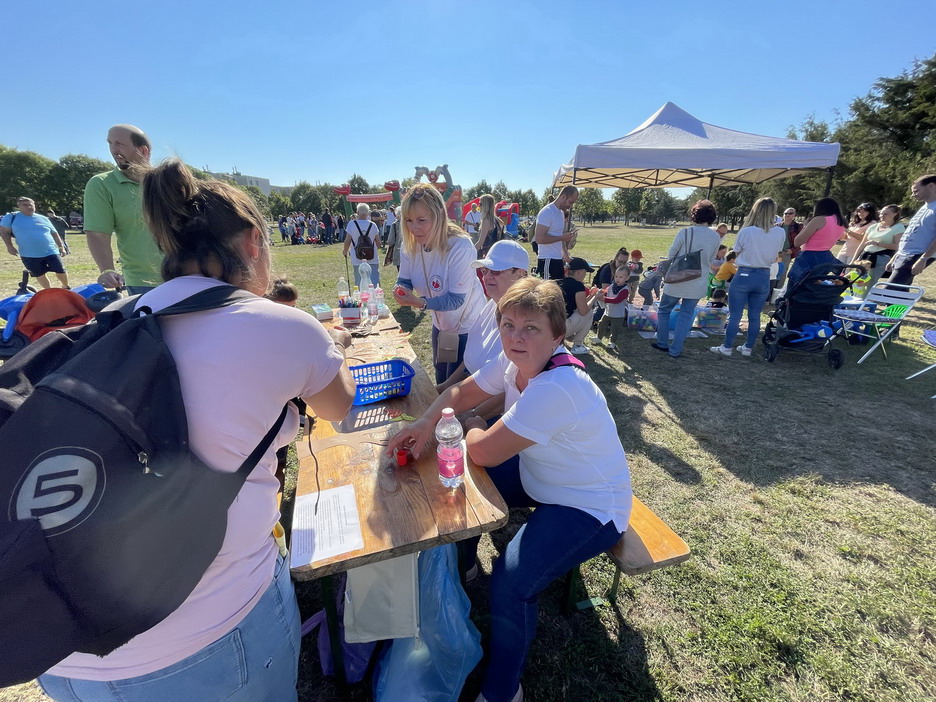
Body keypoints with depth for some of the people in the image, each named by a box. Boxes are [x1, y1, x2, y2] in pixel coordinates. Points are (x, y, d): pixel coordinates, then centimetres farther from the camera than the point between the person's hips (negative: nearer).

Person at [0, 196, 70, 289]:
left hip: (51, 252, 0)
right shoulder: (12, 217, 5)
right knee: (39, 274, 8)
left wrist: (61, 247, 8)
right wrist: (9, 246, -1)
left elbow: (54, 233, 14)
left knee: (61, 271, -2)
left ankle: (66, 287, 22)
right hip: (29, 255, 0)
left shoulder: (43, 218, 9)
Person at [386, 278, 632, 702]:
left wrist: (473, 426, -7)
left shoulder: (556, 390, -35)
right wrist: (427, 421, -17)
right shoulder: (513, 363, -9)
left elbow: (482, 452, -29)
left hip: (590, 509, -8)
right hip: (539, 478, 9)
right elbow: (460, 392, 2)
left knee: (510, 583, -24)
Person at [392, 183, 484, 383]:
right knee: (441, 383, 24)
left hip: (467, 326, -6)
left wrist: (421, 303, -43)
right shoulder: (410, 245, -11)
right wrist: (400, 290, -27)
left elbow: (456, 299, -29)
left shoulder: (460, 246, -30)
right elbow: (404, 280, -3)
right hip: (440, 324, 6)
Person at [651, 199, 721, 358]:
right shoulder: (715, 237, 0)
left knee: (664, 310, 15)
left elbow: (671, 254, -4)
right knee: (686, 315, 11)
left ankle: (662, 343, 23)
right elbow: (711, 260, 11)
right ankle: (675, 350, 12)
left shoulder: (685, 232, -13)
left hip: (678, 281, -3)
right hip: (699, 284, 4)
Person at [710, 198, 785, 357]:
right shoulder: (780, 233, -3)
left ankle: (726, 347, 11)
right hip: (764, 278, 4)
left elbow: (736, 252, 3)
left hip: (744, 276, -3)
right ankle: (748, 347, 22)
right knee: (755, 316, 12)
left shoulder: (746, 232, -13)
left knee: (735, 315, 4)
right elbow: (775, 257, 8)